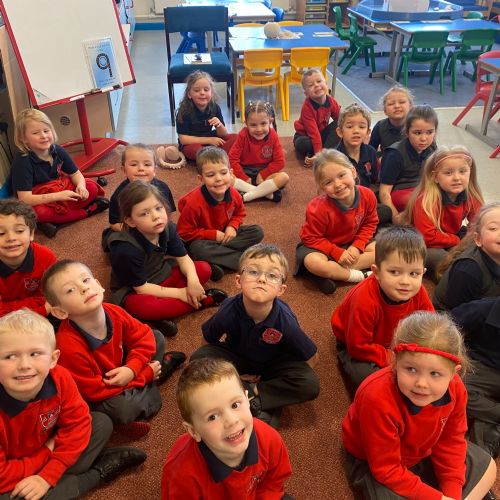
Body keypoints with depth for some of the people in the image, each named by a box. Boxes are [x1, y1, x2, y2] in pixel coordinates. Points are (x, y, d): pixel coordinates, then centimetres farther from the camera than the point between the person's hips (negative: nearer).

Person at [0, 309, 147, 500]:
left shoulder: (59, 378, -24)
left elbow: (77, 422, -14)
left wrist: (48, 476, -22)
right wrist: (48, 453, -19)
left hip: (48, 447, 3)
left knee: (102, 423, -3)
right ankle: (96, 473, -12)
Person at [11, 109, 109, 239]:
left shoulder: (58, 151, -8)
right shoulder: (22, 161, -24)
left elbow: (75, 174, 6)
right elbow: (25, 199, -29)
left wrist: (81, 186, -19)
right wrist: (58, 196, -36)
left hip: (60, 191, 5)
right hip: (37, 202, -5)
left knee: (91, 187, -11)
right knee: (38, 213, -39)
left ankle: (53, 220, -17)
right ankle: (87, 210, -20)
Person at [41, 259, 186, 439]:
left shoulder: (114, 312, -22)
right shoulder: (69, 347, -38)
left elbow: (144, 336, -5)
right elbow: (94, 390, -27)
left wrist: (132, 369, -24)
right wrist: (145, 375, -21)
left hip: (121, 369, 6)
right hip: (98, 398, -5)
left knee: (157, 338, 6)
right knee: (122, 410, -34)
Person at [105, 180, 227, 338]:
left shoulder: (167, 228, -14)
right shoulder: (126, 249, -32)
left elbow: (183, 258, -5)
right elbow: (141, 288, -25)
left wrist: (193, 280, -26)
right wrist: (179, 293, -23)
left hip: (161, 276, 7)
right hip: (133, 292, -6)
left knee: (204, 268, -7)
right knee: (145, 307, -41)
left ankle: (163, 314, -17)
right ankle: (204, 300, -21)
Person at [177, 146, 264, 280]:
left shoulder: (233, 194, -13)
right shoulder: (193, 203, -28)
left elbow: (239, 213, 8)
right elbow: (184, 233, -20)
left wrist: (232, 226, -14)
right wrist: (213, 235, -23)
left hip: (225, 235, 6)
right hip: (201, 240, -5)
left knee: (257, 232, -9)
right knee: (198, 249, -40)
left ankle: (215, 263, -21)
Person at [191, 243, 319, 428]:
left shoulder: (285, 321, -30)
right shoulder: (228, 312, -28)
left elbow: (311, 358, -17)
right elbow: (209, 341, -7)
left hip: (273, 365, -1)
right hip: (237, 360, 1)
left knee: (310, 385, -27)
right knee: (199, 358, -25)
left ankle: (250, 392, -17)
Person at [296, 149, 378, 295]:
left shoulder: (367, 196, -19)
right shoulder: (320, 208, -30)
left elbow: (370, 223, -3)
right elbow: (311, 238, -21)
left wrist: (357, 246, -17)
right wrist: (338, 253, -25)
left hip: (352, 243, 6)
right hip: (322, 246, -5)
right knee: (313, 262, -36)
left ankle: (331, 273, -19)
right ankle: (361, 276, -19)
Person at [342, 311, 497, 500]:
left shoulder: (454, 388, -23)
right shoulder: (377, 399, -41)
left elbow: (451, 441, -5)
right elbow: (386, 469, -30)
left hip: (422, 452, 6)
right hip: (373, 462, -6)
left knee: (486, 468, 11)